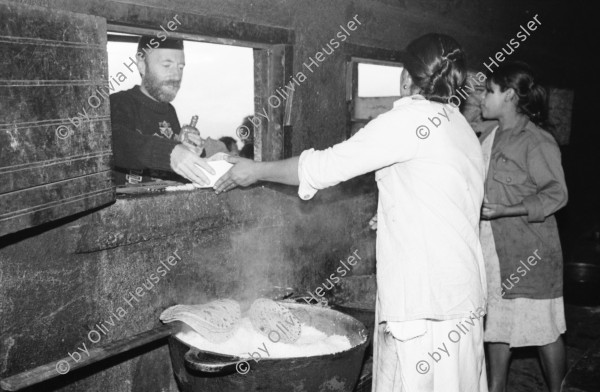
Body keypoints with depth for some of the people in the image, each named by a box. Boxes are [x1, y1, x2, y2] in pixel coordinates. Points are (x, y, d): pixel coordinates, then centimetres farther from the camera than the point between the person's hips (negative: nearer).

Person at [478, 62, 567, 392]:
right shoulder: (489, 135, 9)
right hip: (493, 250, 7)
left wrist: (505, 210, -25)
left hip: (530, 253, -7)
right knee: (497, 324, 16)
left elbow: (556, 194, -16)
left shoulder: (537, 141, -14)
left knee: (544, 329, 7)